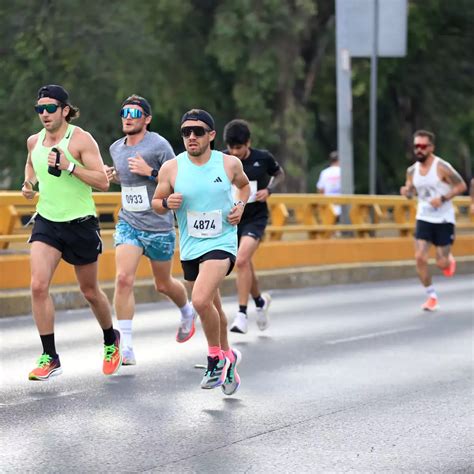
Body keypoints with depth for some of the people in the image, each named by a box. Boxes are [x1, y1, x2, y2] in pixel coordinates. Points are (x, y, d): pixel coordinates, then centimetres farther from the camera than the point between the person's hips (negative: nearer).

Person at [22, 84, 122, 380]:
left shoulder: (81, 139, -13)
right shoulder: (34, 141, 4)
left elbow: (103, 181, -19)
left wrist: (69, 166, -28)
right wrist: (29, 184, 8)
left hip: (81, 224, -4)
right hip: (46, 222, 4)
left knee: (90, 292, 11)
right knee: (38, 285, -16)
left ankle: (111, 340, 39)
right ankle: (50, 358, -9)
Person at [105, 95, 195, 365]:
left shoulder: (159, 145, -12)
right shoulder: (116, 148, 7)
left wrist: (150, 172, -23)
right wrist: (112, 175, 5)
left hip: (158, 225, -3)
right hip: (128, 223, 4)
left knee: (163, 284, 13)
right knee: (124, 279, -16)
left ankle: (187, 312, 49)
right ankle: (126, 348, -15)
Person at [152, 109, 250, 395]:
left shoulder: (230, 164, -4)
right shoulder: (171, 169, -4)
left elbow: (244, 185, 17)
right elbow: (156, 203, 7)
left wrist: (240, 206, -1)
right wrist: (167, 203, -15)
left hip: (221, 244, -4)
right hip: (190, 249, 4)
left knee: (200, 300, -24)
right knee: (213, 307, 17)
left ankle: (216, 357, -3)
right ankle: (227, 356, 40)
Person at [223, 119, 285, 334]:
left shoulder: (263, 158, -8)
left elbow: (279, 174, 11)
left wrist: (269, 190, -7)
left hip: (255, 217, -3)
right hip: (232, 218, 3)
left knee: (242, 260, -23)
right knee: (245, 266, 13)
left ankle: (242, 314, -17)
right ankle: (260, 301, 42)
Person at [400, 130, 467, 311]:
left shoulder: (442, 167, -15)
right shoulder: (412, 170, 1)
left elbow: (461, 186, -10)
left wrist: (443, 198, -22)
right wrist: (406, 191, -8)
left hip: (444, 220, -4)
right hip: (424, 219, 4)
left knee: (441, 263, -2)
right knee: (420, 257, -11)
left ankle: (450, 260, 38)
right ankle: (431, 296, 4)